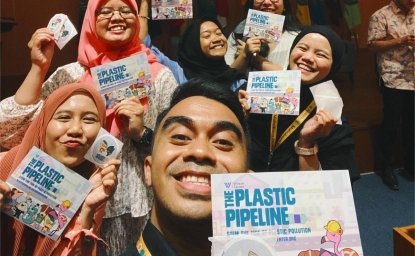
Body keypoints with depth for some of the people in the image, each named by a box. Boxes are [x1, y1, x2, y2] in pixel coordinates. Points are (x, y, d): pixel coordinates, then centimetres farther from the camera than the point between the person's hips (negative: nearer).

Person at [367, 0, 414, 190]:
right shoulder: (381, 16, -5)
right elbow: (372, 45, -10)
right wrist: (400, 41, -18)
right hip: (393, 80, -5)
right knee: (391, 125, 3)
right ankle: (387, 167, 17)